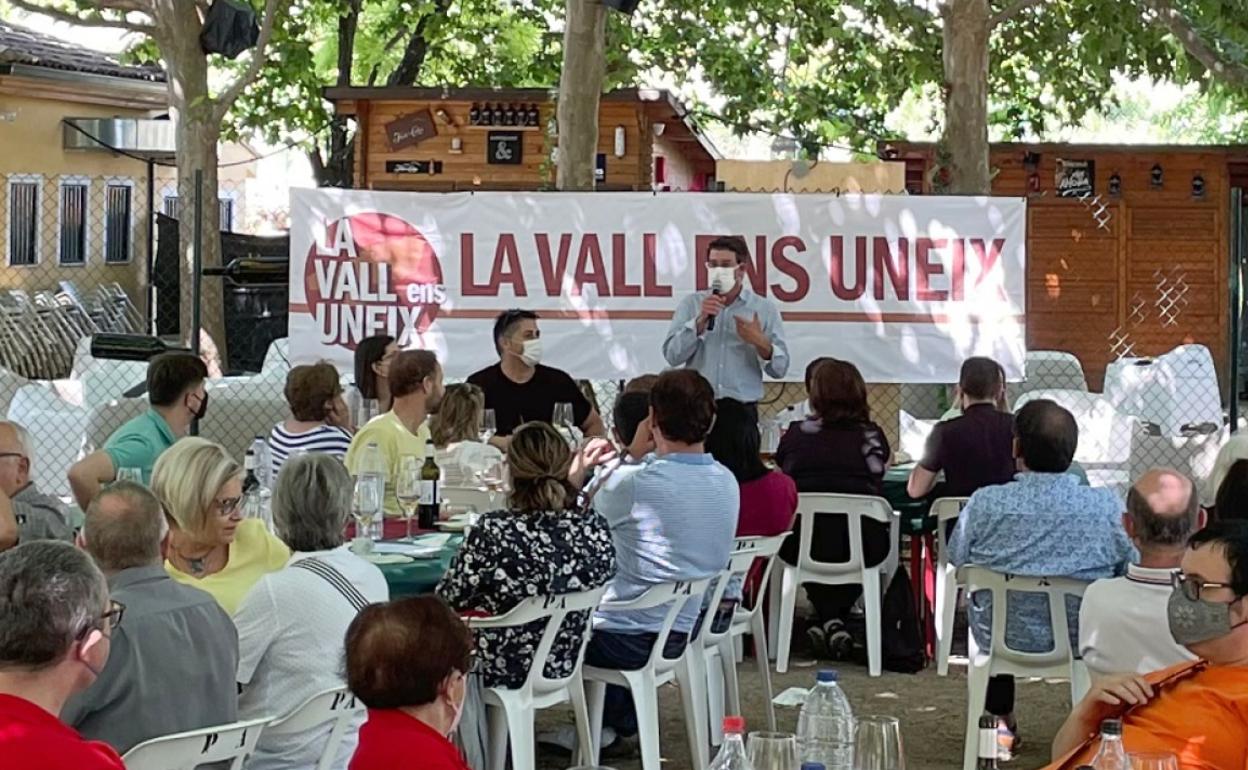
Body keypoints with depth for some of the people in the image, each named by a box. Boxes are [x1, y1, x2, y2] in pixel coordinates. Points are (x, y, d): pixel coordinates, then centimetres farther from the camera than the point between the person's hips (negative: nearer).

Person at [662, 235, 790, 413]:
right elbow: (672, 356, -2)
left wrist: (761, 343, -14)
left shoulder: (765, 309, 6)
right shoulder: (691, 304, 9)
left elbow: (780, 369, 4)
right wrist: (701, 320, -11)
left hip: (742, 409, 0)